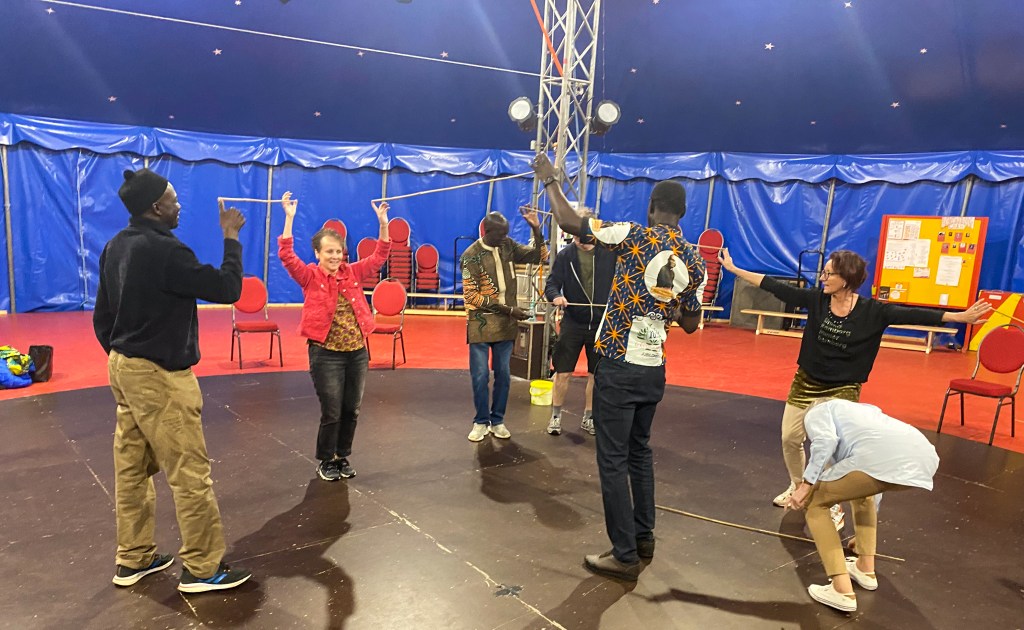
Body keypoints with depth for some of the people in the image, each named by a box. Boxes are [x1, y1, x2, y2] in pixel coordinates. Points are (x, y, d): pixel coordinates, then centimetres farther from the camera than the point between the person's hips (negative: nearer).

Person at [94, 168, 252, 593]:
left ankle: (133, 559, 28)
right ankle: (202, 568, 9)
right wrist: (231, 237, -10)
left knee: (132, 468, 16)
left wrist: (119, 355, 22)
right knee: (190, 473, -1)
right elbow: (227, 289, -19)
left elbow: (102, 315, 13)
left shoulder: (117, 246, 8)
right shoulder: (164, 249, -22)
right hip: (158, 376, -10)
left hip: (123, 367, 10)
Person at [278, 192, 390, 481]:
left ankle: (343, 457, 31)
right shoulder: (310, 276, -4)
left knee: (351, 410, 12)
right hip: (325, 354, -4)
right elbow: (286, 255, -16)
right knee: (331, 412, 3)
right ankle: (326, 461, 24)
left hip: (357, 352, 4)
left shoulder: (353, 273, 6)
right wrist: (289, 217, -22)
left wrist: (383, 223, -5)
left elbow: (379, 257, 5)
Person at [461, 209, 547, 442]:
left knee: (503, 374, 8)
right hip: (480, 324, -4)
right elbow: (472, 296, -14)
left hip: (505, 324, 4)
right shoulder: (471, 255, -11)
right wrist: (508, 309, -16)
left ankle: (497, 420, 21)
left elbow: (539, 256, 7)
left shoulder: (508, 246, 3)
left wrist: (536, 229, -9)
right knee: (480, 375, 1)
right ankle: (481, 422, 16)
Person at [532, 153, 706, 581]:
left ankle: (625, 556, 9)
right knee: (639, 452, 22)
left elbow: (569, 223, -10)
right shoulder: (694, 262, 5)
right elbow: (690, 324, 13)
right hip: (654, 369, 6)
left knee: (614, 460, 2)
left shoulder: (636, 236, -11)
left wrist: (550, 180, 4)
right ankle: (644, 537, 32)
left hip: (619, 366, -6)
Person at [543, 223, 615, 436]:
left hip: (602, 324, 1)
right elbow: (552, 283, -3)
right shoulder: (565, 255, -2)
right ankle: (556, 416, 22)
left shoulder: (610, 253, -3)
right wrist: (556, 296, -25)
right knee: (563, 372, 4)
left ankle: (588, 417, 28)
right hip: (572, 323, 0)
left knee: (596, 374, 11)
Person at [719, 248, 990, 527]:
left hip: (842, 390, -3)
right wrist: (734, 269, -9)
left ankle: (834, 505, 19)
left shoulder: (872, 311, -15)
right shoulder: (816, 299, -10)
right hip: (806, 383, 3)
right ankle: (797, 487, 37)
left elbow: (913, 316, -21)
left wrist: (961, 317, -31)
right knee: (790, 438, 10)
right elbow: (775, 287, -9)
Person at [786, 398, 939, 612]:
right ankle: (866, 569, 35)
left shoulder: (816, 413, 23)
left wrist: (806, 484, -1)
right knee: (861, 485, 36)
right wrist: (865, 532, 59)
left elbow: (825, 441, -4)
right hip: (924, 458, 8)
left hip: (882, 459, -7)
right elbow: (873, 481, 49)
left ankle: (842, 591, 8)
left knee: (814, 502, 14)